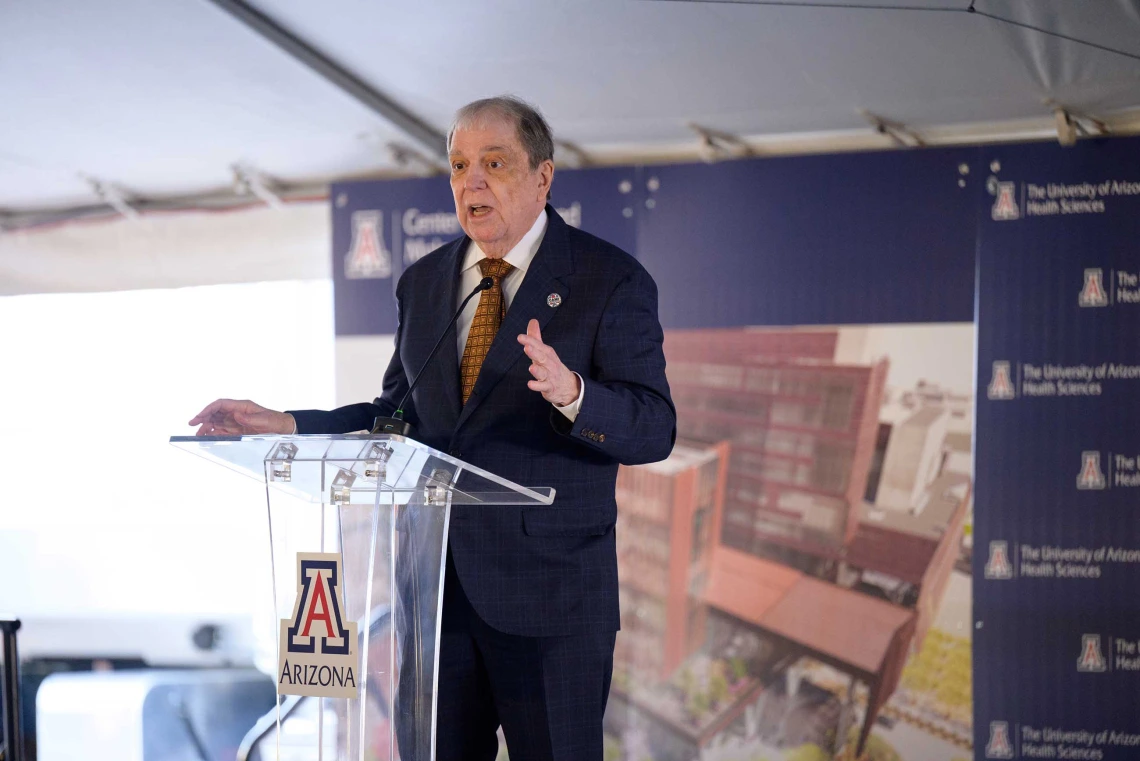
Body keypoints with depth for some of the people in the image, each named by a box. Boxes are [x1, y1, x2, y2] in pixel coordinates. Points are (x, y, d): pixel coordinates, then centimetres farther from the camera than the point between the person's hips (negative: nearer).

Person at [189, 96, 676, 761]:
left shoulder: (612, 281, -6)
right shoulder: (423, 282, 12)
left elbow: (654, 429, -13)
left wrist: (571, 393, -33)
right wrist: (286, 426, 4)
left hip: (550, 591, -5)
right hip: (435, 585, 5)